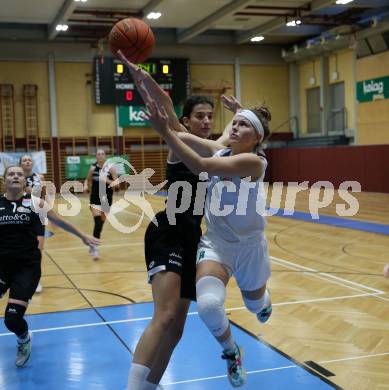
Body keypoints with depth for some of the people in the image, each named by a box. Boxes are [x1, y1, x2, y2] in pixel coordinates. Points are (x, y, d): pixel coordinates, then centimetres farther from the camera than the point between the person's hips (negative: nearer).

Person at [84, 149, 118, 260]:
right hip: (95, 198, -1)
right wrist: (86, 186, -5)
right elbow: (88, 180, 17)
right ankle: (94, 248, -16)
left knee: (101, 223, 13)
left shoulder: (110, 168, -6)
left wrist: (107, 181, -27)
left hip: (107, 199, 1)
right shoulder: (93, 168, -1)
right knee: (97, 221, -18)